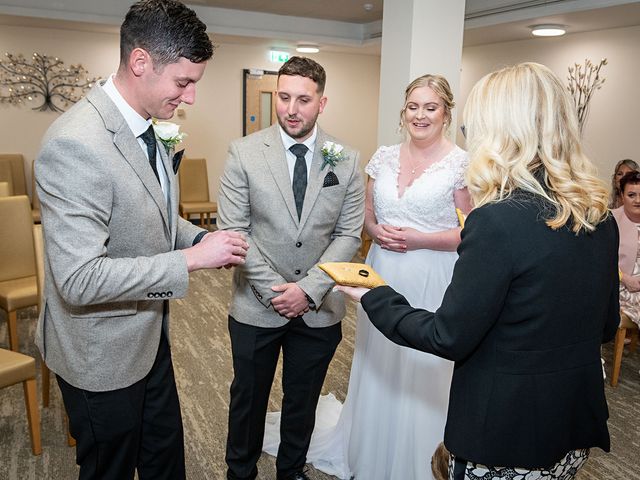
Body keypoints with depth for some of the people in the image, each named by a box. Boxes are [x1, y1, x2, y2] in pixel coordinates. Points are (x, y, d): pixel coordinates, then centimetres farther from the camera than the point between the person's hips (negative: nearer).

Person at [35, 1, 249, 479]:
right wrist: (191, 259, -28)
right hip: (103, 354, -8)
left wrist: (200, 238, -5)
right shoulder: (76, 144, -29)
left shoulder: (144, 128, 0)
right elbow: (79, 280, -32)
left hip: (150, 332, 8)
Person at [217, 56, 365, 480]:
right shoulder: (244, 153, -7)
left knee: (303, 400, 19)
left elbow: (349, 234, -3)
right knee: (248, 398, 17)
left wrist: (309, 289, -14)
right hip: (257, 307, -1)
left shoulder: (346, 161, -3)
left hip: (319, 309, 2)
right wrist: (275, 290, -15)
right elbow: (233, 230, -9)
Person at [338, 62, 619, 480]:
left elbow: (449, 337, -19)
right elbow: (606, 326, 7)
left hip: (507, 435, -6)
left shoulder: (500, 219, -26)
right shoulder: (600, 215, -4)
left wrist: (375, 298, -6)